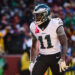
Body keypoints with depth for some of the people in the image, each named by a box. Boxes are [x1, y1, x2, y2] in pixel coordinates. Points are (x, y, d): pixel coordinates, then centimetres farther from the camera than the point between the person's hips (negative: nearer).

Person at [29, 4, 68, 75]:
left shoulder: (56, 24, -13)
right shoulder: (34, 27, 1)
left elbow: (64, 44, -13)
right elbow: (34, 47, 13)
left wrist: (62, 60, -22)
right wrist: (32, 62, 8)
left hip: (56, 56, -3)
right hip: (42, 57, 4)